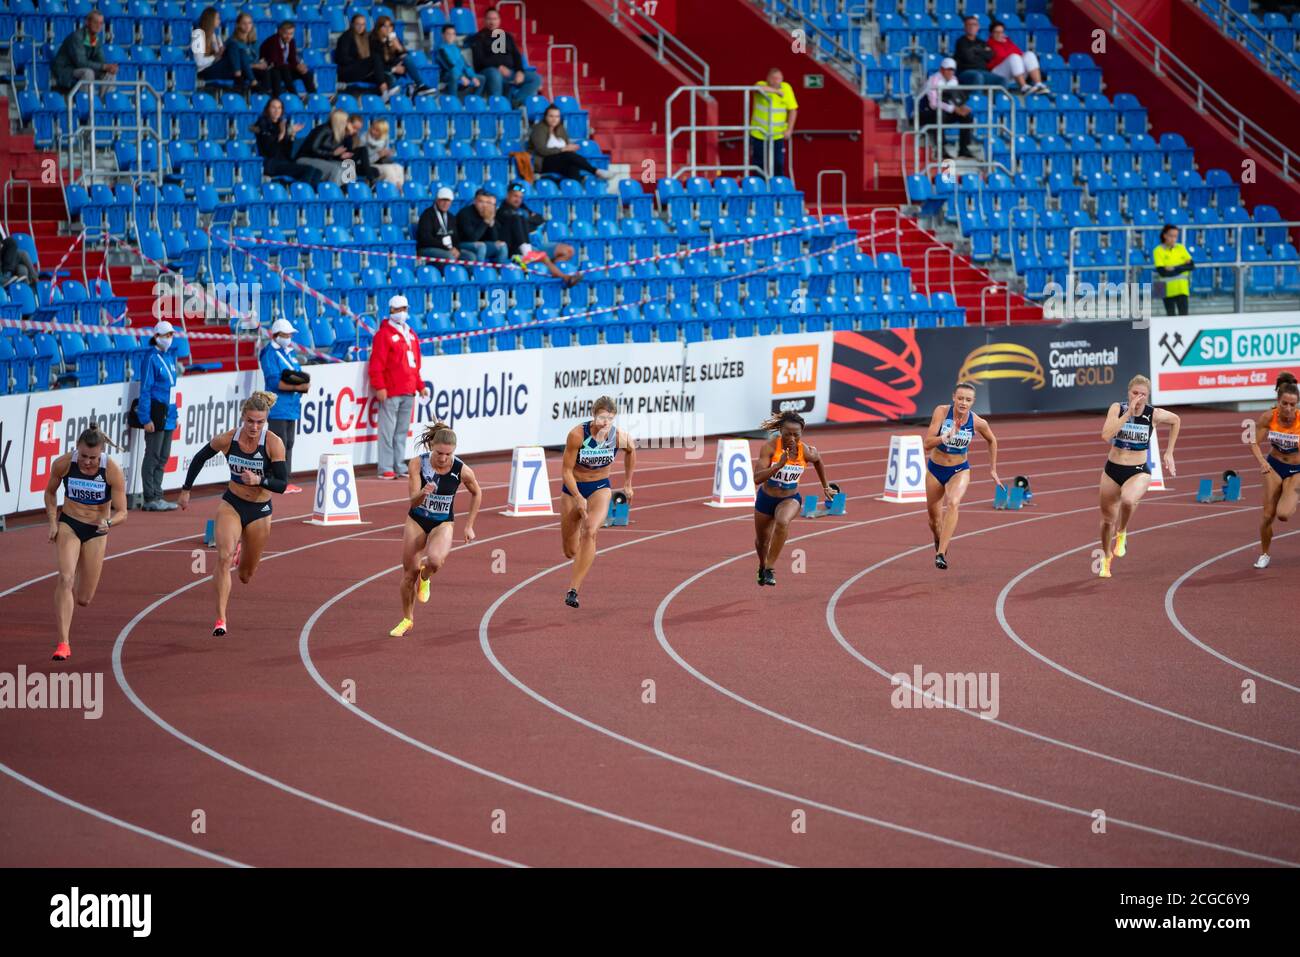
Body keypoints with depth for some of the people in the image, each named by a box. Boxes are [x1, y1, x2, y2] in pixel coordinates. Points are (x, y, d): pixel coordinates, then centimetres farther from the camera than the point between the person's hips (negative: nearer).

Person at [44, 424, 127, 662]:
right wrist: (53, 522, -5)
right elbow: (50, 492, 5)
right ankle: (63, 643, -23)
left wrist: (108, 523, -37)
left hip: (96, 532, 0)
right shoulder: (63, 464, -16)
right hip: (68, 525, 0)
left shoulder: (113, 471, -21)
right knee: (66, 579, -25)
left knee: (83, 599, 6)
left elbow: (121, 512, -16)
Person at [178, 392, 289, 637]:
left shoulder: (273, 443, -20)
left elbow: (282, 484, -19)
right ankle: (221, 620, -23)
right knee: (224, 557, -25)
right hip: (231, 505, 0)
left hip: (260, 511, 0)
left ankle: (242, 551, 54)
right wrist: (186, 489, 10)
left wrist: (259, 480, -36)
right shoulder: (227, 440, -14)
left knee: (245, 576, 15)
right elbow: (199, 459, 5)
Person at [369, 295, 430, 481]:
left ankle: (400, 467, 13)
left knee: (402, 431, 10)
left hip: (408, 392, 7)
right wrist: (379, 387, -18)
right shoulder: (384, 334, -5)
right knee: (388, 430, -7)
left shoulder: (411, 335, 19)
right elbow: (376, 363, -11)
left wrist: (420, 385, 20)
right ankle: (386, 468, -6)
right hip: (390, 393, -7)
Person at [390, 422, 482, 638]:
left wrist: (469, 526, 3)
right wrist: (422, 493, -46)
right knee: (410, 571, 3)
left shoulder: (462, 471, -20)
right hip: (416, 520, 1)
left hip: (443, 523, -1)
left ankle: (425, 578, 8)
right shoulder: (417, 464, -21)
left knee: (435, 561, -31)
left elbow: (476, 493, 1)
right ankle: (407, 620, 28)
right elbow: (413, 501, -22)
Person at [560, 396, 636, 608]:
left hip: (600, 488, 0)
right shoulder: (577, 435, -24)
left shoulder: (620, 437, -16)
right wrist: (578, 498, -28)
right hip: (573, 488, 0)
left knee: (590, 532, -28)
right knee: (571, 551, 8)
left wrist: (627, 483, 16)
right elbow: (567, 470, -17)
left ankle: (573, 590, -28)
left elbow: (631, 451, 9)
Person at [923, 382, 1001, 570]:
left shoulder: (978, 423, -17)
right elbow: (926, 444, -25)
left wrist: (993, 469, 11)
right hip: (935, 470, 1)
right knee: (934, 514, 15)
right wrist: (945, 437, -43)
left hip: (959, 471, -1)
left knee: (953, 503, -30)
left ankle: (941, 554, -32)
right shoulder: (942, 412, -20)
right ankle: (940, 543, 49)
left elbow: (991, 440, 6)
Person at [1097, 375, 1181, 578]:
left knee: (1128, 500, -36)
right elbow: (1106, 435, -26)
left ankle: (1121, 534, -4)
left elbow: (1176, 420, 11)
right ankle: (1106, 558, 45)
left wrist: (1169, 452, 11)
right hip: (1112, 470, 2)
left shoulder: (1154, 415, -11)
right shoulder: (1117, 408, -11)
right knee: (1107, 519, 15)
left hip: (1138, 471, -2)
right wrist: (1128, 413, -28)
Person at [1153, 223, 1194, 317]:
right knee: (1171, 316, 5)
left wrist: (1175, 269, -14)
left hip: (1182, 288, 2)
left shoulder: (1181, 248, 6)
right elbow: (1162, 271, -14)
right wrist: (1183, 267, -12)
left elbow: (1191, 265, 0)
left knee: (1183, 315, -8)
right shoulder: (1159, 251, -4)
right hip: (1167, 290, -2)